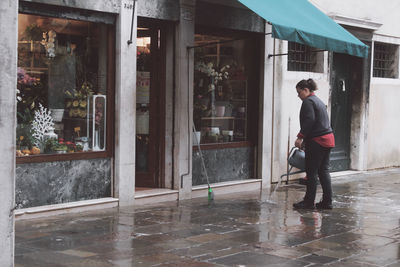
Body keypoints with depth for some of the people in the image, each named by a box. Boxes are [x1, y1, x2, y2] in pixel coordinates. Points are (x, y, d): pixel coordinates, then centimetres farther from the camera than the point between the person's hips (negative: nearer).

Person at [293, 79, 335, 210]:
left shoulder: (308, 102, -9)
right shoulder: (318, 101, 21)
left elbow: (309, 121, -20)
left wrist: (300, 137, -18)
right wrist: (305, 140, 24)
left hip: (317, 141, -10)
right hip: (328, 139, 10)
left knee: (312, 172, -2)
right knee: (324, 171, 11)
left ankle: (309, 201, 3)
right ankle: (327, 202, 11)